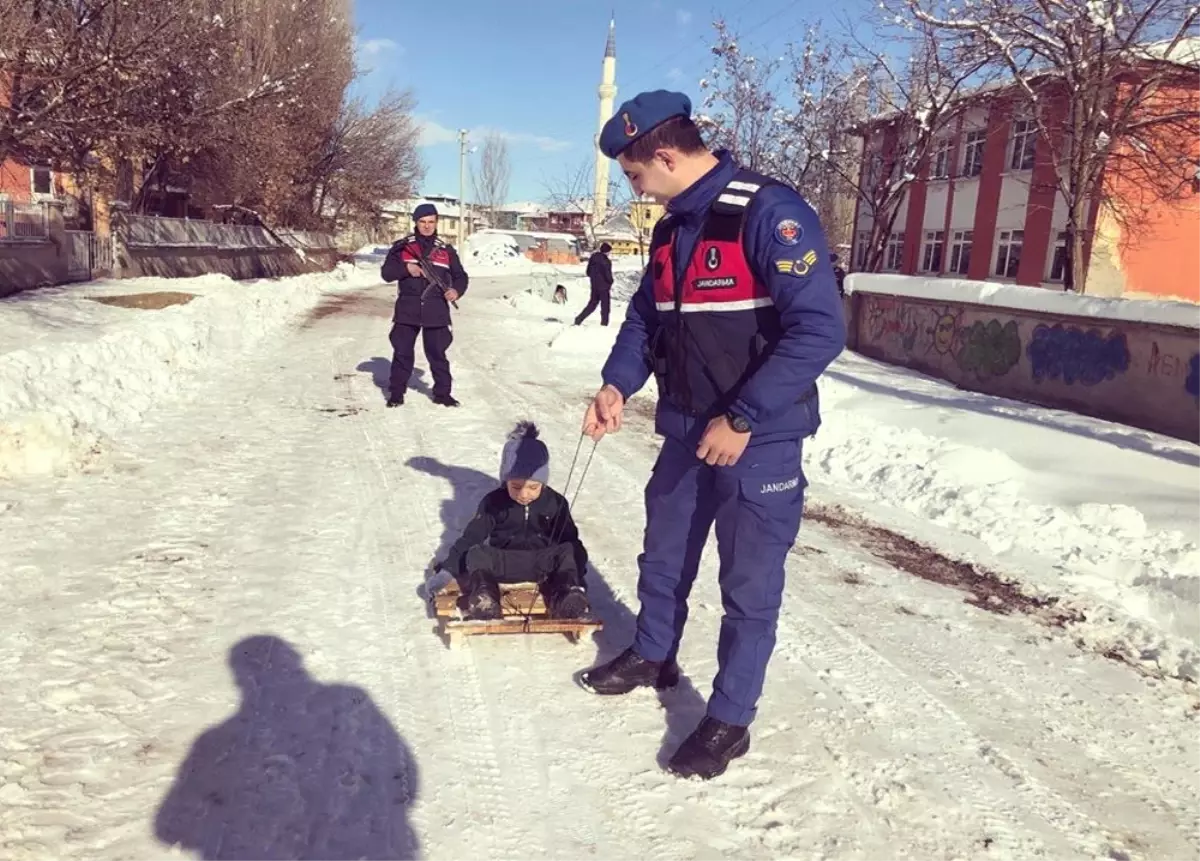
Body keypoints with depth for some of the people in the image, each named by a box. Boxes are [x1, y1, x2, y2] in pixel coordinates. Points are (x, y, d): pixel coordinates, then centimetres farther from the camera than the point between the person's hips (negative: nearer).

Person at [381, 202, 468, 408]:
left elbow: (460, 276, 14)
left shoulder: (446, 250, 10)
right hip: (407, 310, 0)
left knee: (437, 353, 5)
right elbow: (387, 273, 3)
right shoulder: (401, 247, 6)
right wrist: (406, 268, -15)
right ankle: (396, 392, 15)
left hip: (436, 311, 0)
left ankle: (442, 392, 15)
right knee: (402, 352, 4)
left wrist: (457, 290, -8)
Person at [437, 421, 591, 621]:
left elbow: (570, 539, 5)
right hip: (502, 563, 0)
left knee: (568, 554, -27)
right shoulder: (493, 502, -2)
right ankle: (482, 597, -52)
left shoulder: (556, 503, 0)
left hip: (543, 561, 1)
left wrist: (578, 566, -11)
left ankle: (567, 595, -48)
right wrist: (447, 571, -13)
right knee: (476, 556, -29)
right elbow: (471, 537, -3)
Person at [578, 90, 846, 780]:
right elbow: (647, 318, 17)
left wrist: (742, 419, -24)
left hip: (759, 440, -8)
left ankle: (731, 718, 22)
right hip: (687, 432, 8)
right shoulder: (673, 228, 8)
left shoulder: (770, 212, -18)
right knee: (663, 559, 21)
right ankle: (654, 656, 45)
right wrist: (618, 385, -1)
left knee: (749, 587, 5)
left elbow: (819, 330, -24)